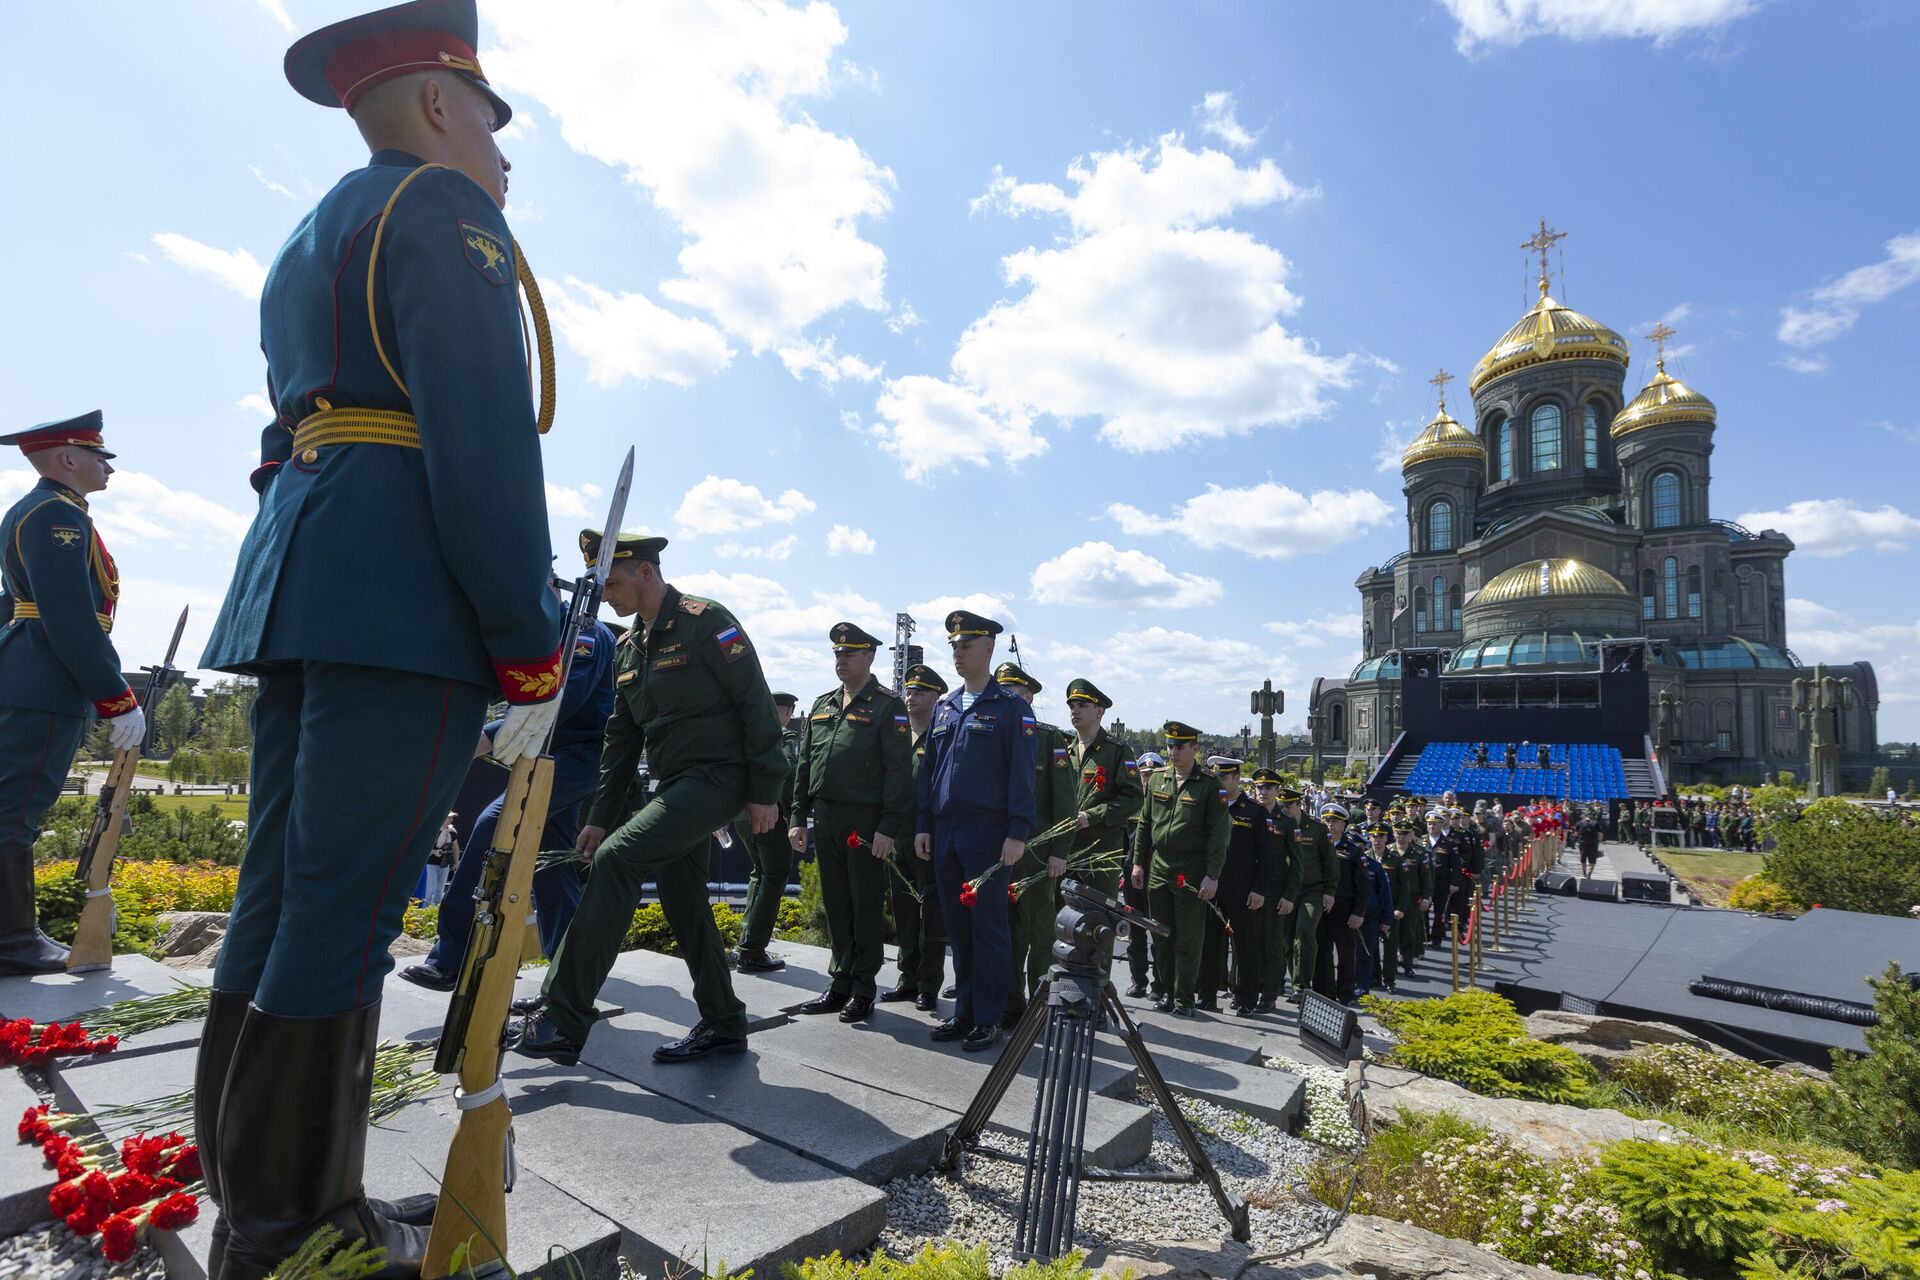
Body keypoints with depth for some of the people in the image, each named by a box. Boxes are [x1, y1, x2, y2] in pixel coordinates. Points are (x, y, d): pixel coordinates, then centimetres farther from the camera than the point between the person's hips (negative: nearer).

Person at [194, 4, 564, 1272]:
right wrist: (531, 648, -15)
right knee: (344, 907, -6)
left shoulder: (311, 240, 29)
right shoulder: (442, 205, 0)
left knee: (281, 893, 10)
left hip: (297, 580, 10)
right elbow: (483, 435, -15)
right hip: (406, 595, -10)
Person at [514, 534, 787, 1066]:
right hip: (667, 784, 9)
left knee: (616, 859, -20)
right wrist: (600, 816, 15)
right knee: (683, 903, 10)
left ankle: (563, 1021, -14)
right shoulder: (628, 648, 15)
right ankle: (723, 1024, 24)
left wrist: (765, 789, -15)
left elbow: (756, 703, -14)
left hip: (717, 777, -9)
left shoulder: (705, 621, -10)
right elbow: (621, 738, 18)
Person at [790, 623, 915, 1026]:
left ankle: (863, 992, 14)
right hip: (826, 821, 6)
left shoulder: (887, 706, -6)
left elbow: (899, 772, -12)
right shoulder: (821, 705, 14)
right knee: (835, 906, 13)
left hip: (867, 822, -6)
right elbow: (804, 766, 16)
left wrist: (889, 828, -17)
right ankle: (839, 984, 25)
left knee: (866, 909, 3)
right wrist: (797, 818, 11)